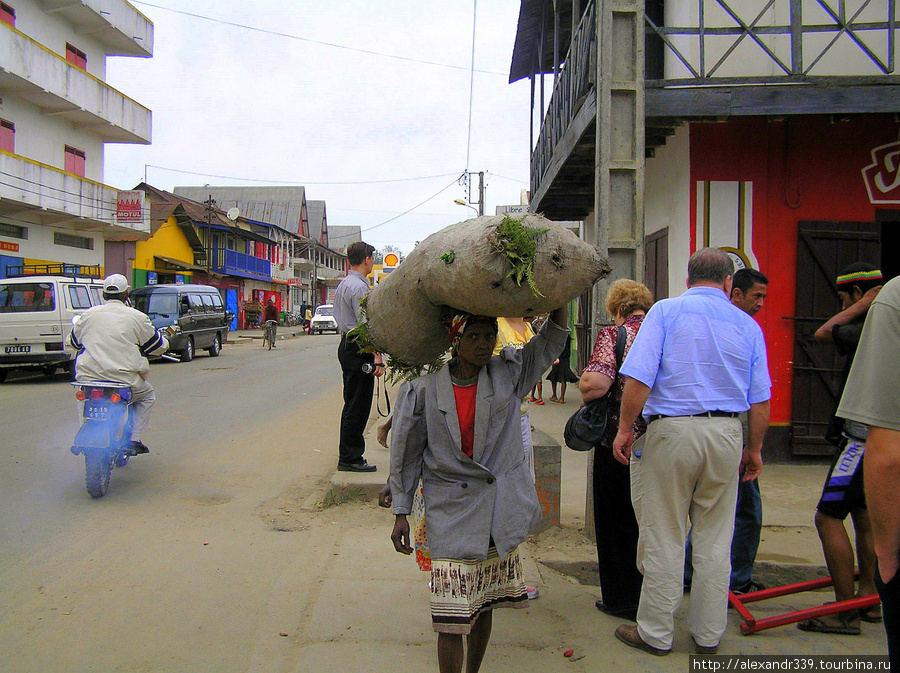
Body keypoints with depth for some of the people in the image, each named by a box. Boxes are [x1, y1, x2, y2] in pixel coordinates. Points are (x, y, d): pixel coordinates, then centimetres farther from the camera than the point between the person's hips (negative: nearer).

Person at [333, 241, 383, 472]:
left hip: (347, 345, 11)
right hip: (359, 349, -11)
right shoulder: (359, 287, -16)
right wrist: (377, 356, -22)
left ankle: (348, 455, 25)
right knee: (357, 406, -5)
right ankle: (350, 458, 1)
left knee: (353, 403, 16)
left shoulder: (343, 284, 16)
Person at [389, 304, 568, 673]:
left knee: (484, 605, 17)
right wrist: (400, 513, 2)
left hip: (501, 512, 3)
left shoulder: (508, 372, 1)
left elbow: (552, 339, 3)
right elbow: (406, 453, 1)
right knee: (452, 614, -6)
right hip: (452, 514, -3)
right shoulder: (424, 389, -6)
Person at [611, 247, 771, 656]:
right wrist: (754, 448, 17)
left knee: (663, 537, 6)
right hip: (727, 435, 4)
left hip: (671, 430, -3)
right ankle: (708, 635, 25)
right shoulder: (747, 324, 8)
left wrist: (625, 429, -5)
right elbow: (760, 399, 6)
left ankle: (655, 633, 17)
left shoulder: (666, 311, -2)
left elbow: (638, 377, -13)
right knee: (715, 539, 13)